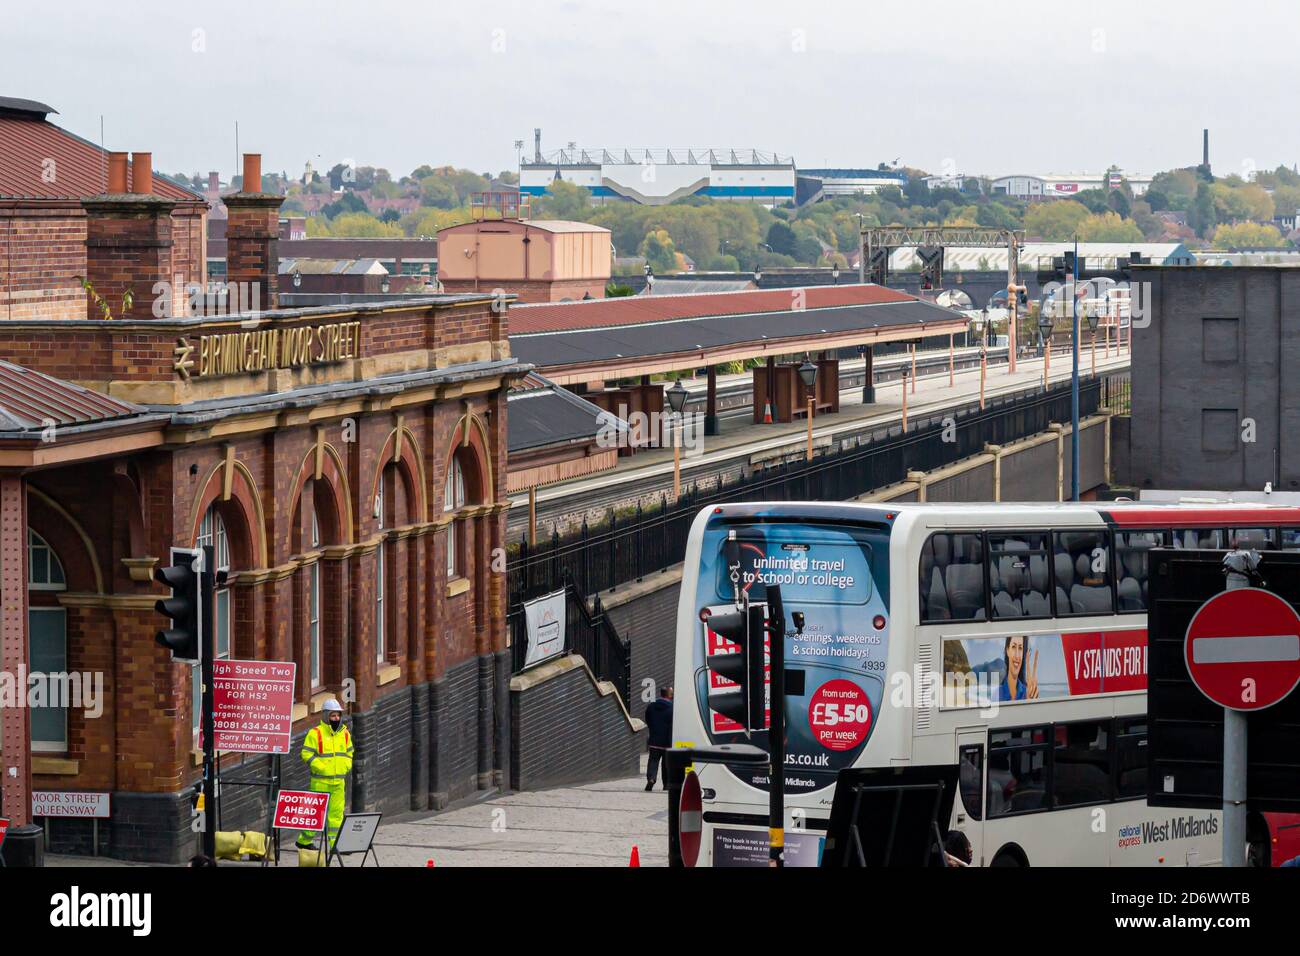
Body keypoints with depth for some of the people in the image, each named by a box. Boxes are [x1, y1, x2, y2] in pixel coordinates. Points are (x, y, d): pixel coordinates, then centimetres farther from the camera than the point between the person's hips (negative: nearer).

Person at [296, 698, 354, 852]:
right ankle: (304, 839, 9)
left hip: (339, 780, 5)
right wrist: (320, 768, -15)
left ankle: (335, 842, 5)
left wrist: (346, 767, 6)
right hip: (320, 780, -5)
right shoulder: (315, 733, -7)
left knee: (337, 811, 3)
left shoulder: (345, 734, 12)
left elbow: (349, 753, 23)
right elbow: (306, 754, -9)